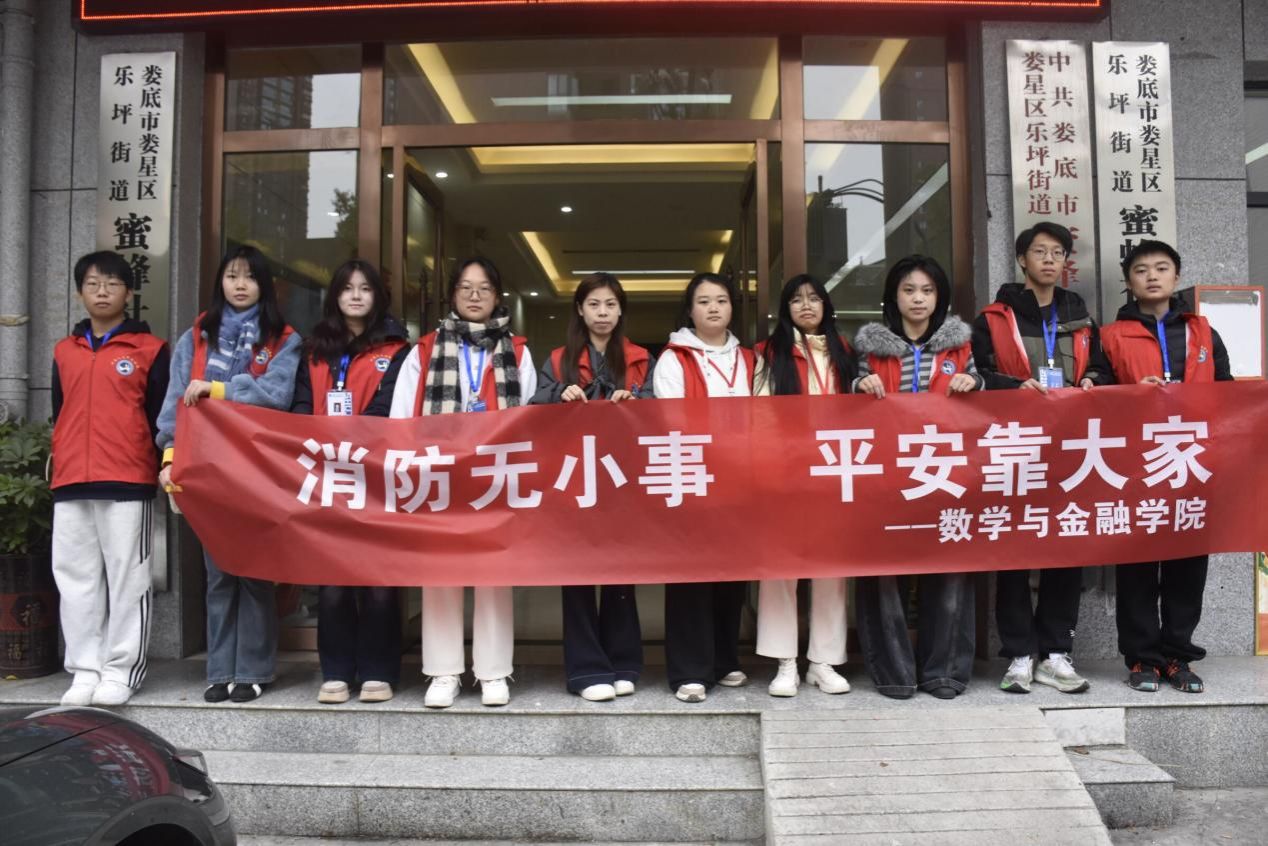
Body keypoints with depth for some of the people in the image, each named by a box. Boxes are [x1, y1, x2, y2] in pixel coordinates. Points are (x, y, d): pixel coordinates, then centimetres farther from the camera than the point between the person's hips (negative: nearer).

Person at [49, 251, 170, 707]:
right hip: (70, 484, 5)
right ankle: (85, 670, 14)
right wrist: (57, 467, 17)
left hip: (128, 482, -4)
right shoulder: (64, 351, 16)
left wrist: (162, 467, -4)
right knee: (76, 579, 6)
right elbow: (58, 416, 21)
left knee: (127, 577, -1)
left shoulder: (150, 349, 3)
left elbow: (159, 416, 2)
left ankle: (122, 669, 7)